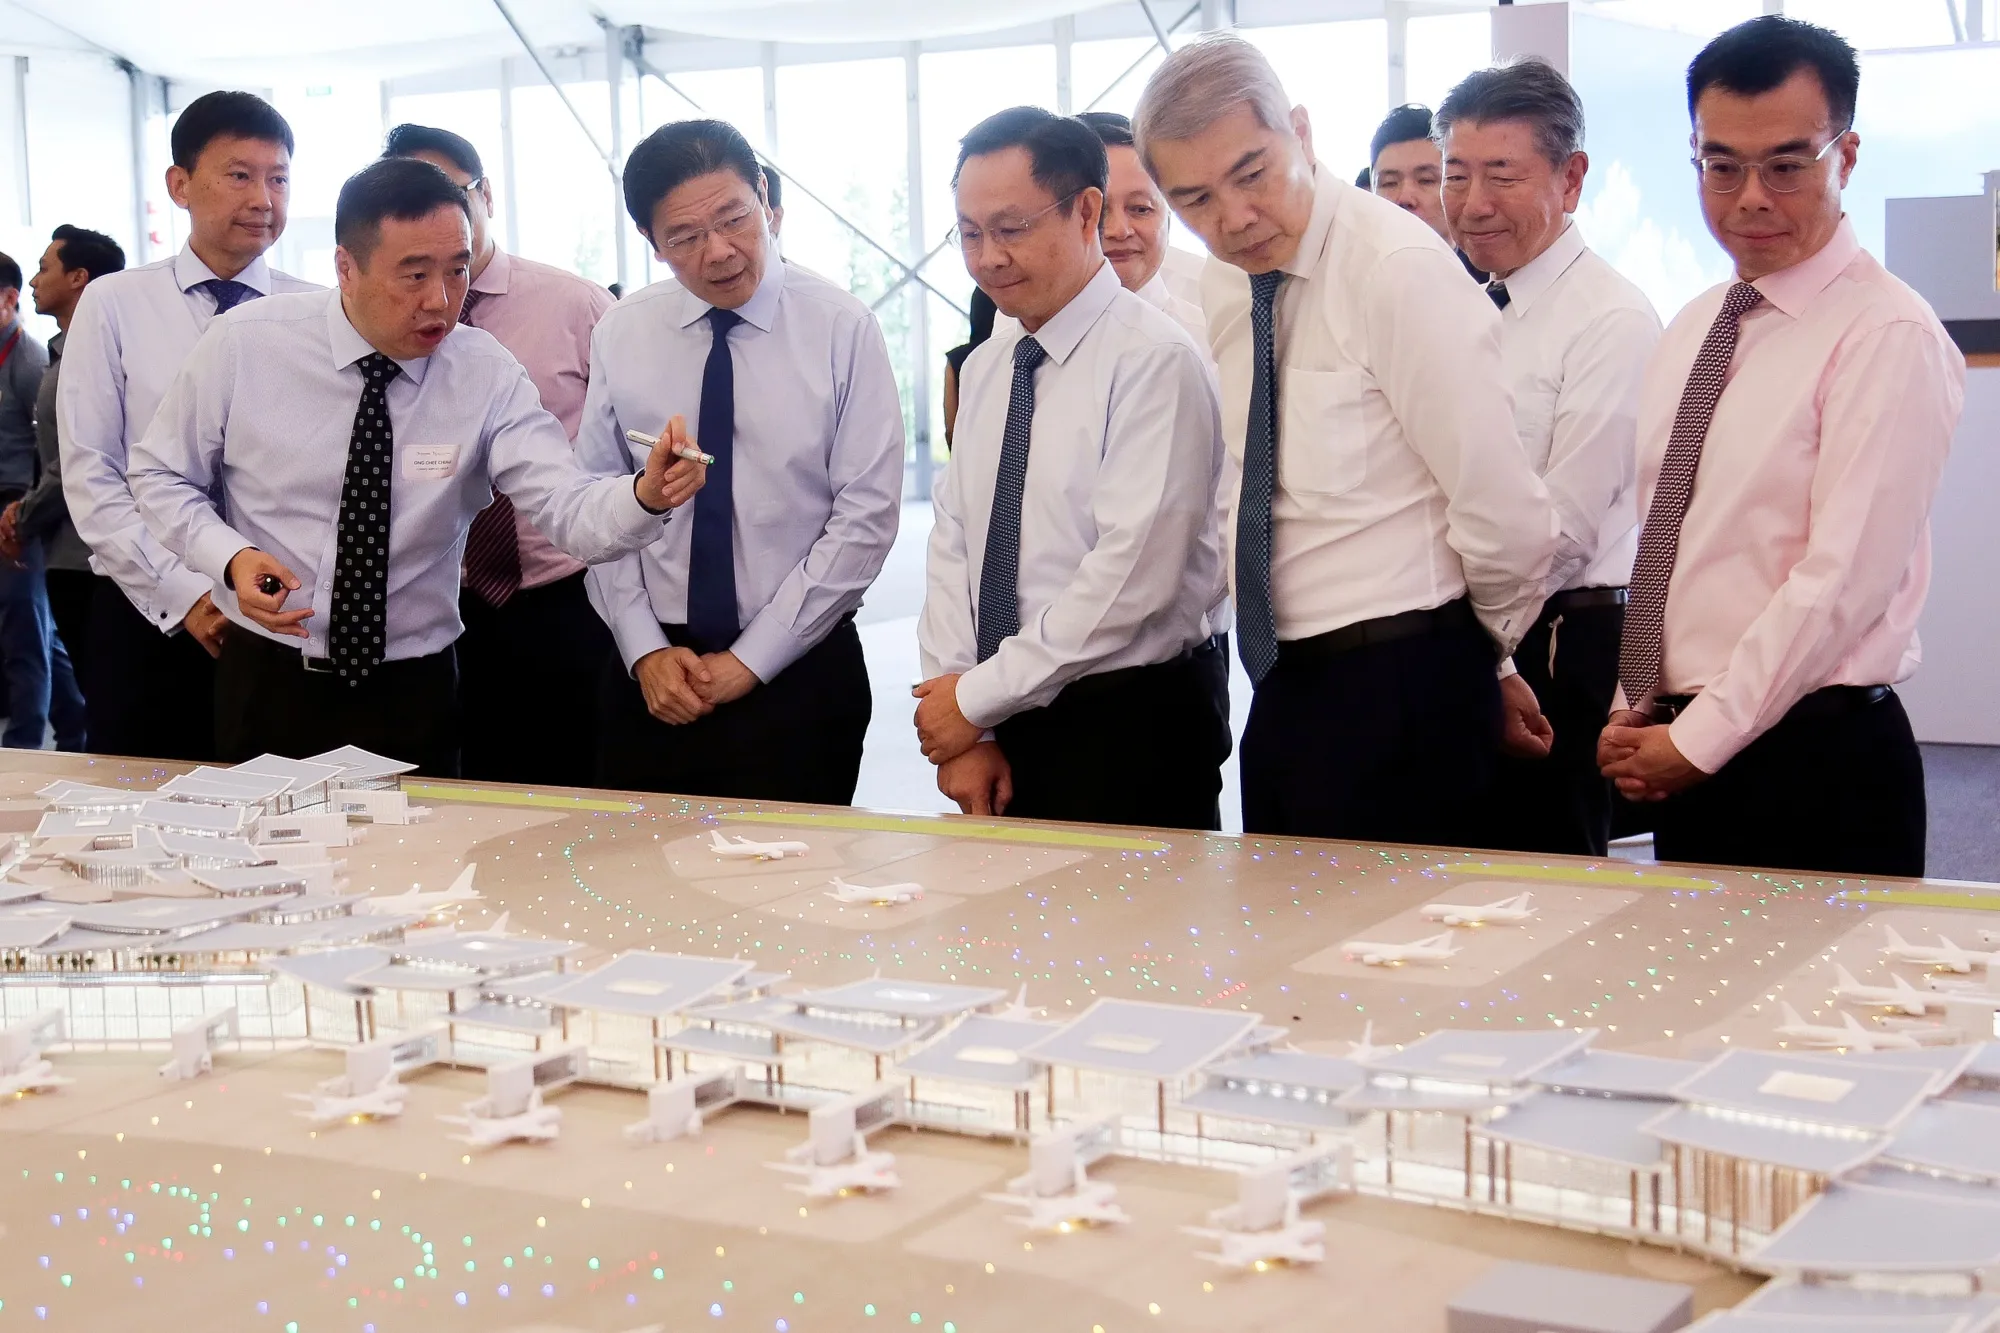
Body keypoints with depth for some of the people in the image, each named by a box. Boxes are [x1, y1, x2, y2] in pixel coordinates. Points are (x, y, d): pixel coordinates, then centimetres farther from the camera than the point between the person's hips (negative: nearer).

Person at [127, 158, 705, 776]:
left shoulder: (487, 376, -11)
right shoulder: (244, 343, -10)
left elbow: (571, 512, -22)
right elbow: (162, 475, 2)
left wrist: (646, 494, -44)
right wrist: (231, 557, -17)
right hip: (266, 680, 0)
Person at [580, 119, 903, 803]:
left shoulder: (842, 329, -7)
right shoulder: (621, 335, 2)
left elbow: (867, 515, -9)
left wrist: (751, 660, -11)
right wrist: (645, 650, -6)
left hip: (798, 671, -2)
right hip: (650, 674, 3)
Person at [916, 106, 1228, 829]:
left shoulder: (1155, 360, -13)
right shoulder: (985, 368, 11)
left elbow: (1132, 575, -20)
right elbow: (953, 548, 8)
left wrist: (978, 698, -14)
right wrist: (963, 731, -3)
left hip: (1126, 740, -6)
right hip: (998, 728, 6)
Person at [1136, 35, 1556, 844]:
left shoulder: (1401, 271, -18)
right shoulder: (1229, 286, 7)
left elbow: (1505, 515, -20)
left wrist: (1480, 649, -3)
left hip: (1401, 688, -8)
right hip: (1284, 679, 8)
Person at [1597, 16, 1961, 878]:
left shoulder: (1888, 337, -12)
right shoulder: (1693, 331, 13)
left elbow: (1842, 581, -17)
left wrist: (1696, 741, -15)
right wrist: (1629, 714, 4)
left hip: (1816, 763, -7)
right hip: (1680, 754, 7)